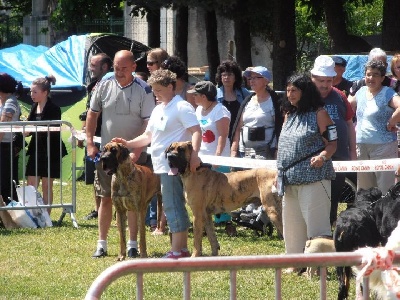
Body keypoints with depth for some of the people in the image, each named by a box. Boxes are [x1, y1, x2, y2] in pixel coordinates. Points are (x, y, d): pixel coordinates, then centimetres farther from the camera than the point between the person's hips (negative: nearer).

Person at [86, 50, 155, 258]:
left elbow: (148, 124, -10)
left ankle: (132, 245, 6)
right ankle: (102, 244, 10)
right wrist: (90, 143, 1)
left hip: (134, 154, -2)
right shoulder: (104, 86, 0)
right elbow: (92, 114, 10)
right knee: (106, 198, 5)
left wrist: (137, 151, -18)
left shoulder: (143, 91, -8)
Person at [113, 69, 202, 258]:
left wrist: (194, 154, -31)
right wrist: (128, 144, 11)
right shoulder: (158, 110, 20)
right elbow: (148, 136, 26)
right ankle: (182, 248, 16)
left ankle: (177, 251, -10)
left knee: (173, 207, -10)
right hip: (161, 166, 10)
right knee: (174, 207, 11)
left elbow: (196, 131, -17)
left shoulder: (182, 107, -8)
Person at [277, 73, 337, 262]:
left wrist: (322, 156, -27)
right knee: (292, 223, 11)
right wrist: (280, 172, 19)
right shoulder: (289, 115, 17)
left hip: (313, 176, -8)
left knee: (315, 220, -9)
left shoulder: (319, 113, -4)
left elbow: (332, 144, -7)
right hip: (290, 179, 8)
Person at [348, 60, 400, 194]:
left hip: (383, 147, -7)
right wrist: (354, 127, 16)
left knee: (385, 189, -8)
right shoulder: (361, 92, 12)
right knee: (363, 188, 13)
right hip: (361, 146, 7)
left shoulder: (388, 94, -9)